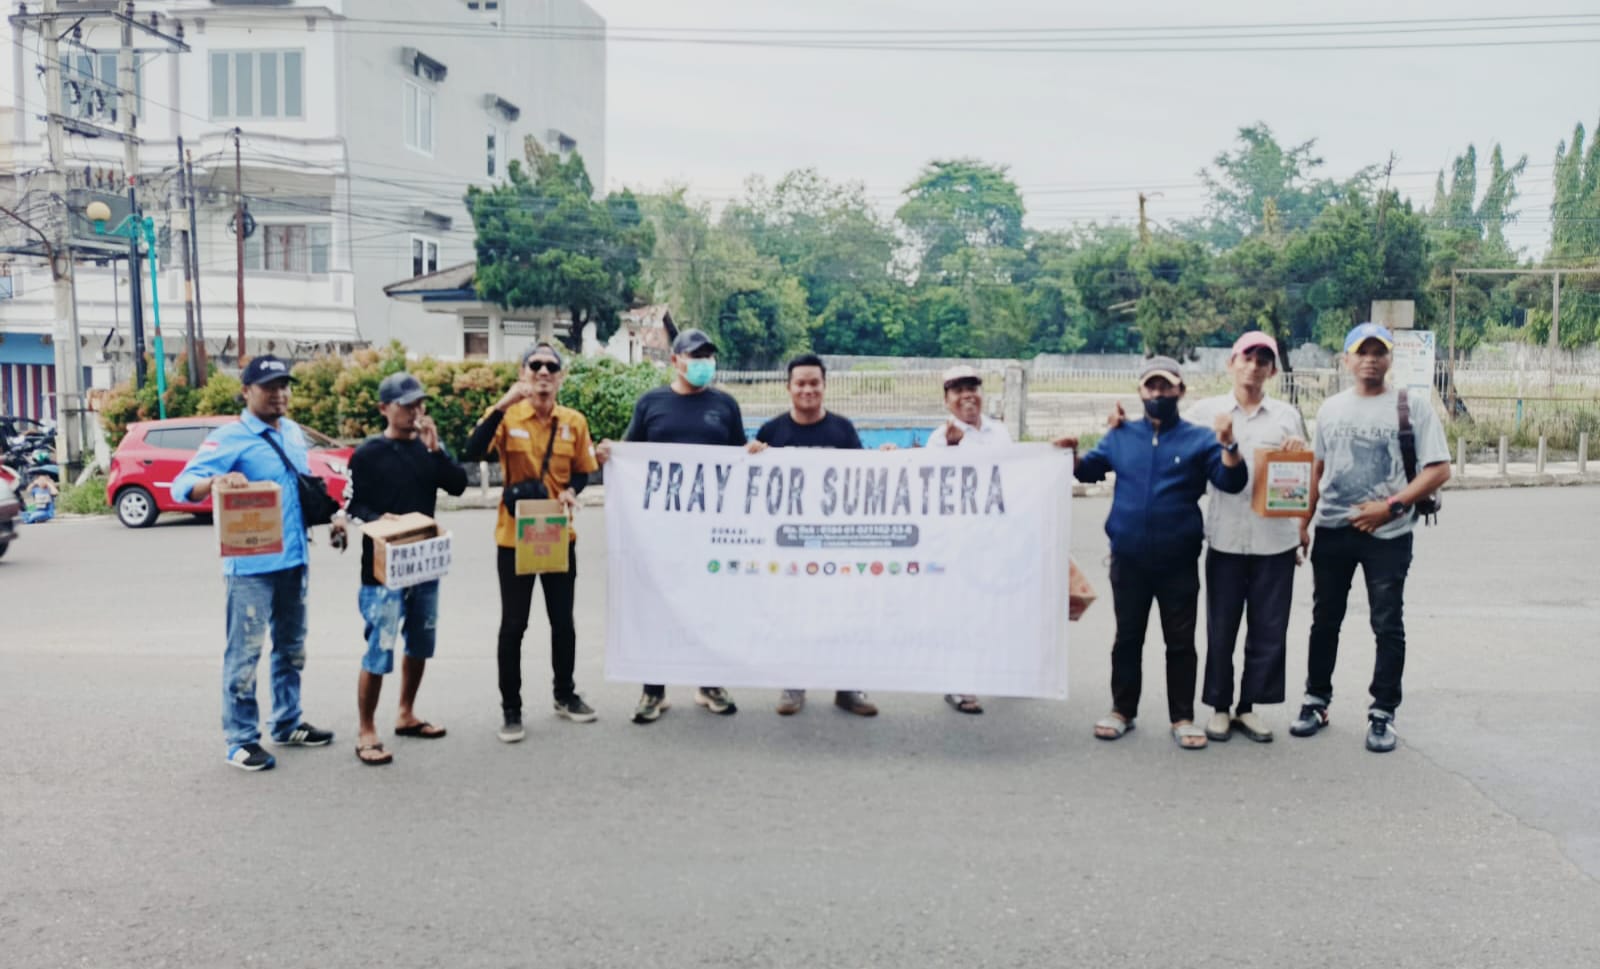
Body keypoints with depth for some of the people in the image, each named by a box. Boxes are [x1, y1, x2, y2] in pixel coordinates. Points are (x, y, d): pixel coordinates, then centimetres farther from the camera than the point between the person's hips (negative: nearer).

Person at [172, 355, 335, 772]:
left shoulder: (294, 433, 11)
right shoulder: (229, 437, -11)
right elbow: (182, 486, -19)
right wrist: (217, 480, -39)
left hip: (293, 559, 8)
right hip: (251, 564, -7)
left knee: (292, 646, 17)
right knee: (245, 650, -1)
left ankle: (287, 724, 31)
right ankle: (241, 740, 9)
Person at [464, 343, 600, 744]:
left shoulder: (575, 422, 1)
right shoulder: (508, 417, -7)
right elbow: (474, 452, -23)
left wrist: (571, 491, -12)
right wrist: (502, 405, -30)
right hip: (514, 537, -3)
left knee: (563, 621, 13)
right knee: (513, 625, 4)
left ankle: (565, 695, 31)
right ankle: (511, 708, 16)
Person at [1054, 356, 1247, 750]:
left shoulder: (1199, 438, 1)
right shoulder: (1120, 436, 9)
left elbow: (1232, 482, -6)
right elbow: (1090, 470, 13)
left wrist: (1228, 444, -23)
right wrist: (1072, 454, -8)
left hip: (1179, 562, -2)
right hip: (1128, 559, 2)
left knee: (1180, 642, 6)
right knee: (1127, 638, 11)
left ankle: (1183, 719, 15)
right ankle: (1122, 711, 22)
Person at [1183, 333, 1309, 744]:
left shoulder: (1288, 416, 10)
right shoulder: (1206, 411, 6)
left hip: (1276, 537, 2)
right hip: (1225, 536, -1)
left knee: (1269, 629, 5)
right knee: (1221, 628, 5)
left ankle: (1248, 706, 19)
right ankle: (1220, 707, 18)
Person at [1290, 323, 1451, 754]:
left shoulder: (1413, 405, -4)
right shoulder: (1330, 408, 9)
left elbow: (1439, 470, -8)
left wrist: (1392, 506, -17)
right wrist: (1303, 521, 10)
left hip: (1387, 534, -4)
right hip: (1331, 530, 4)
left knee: (1387, 626, 3)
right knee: (1324, 620, 10)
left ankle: (1383, 713, 14)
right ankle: (1317, 701, 22)